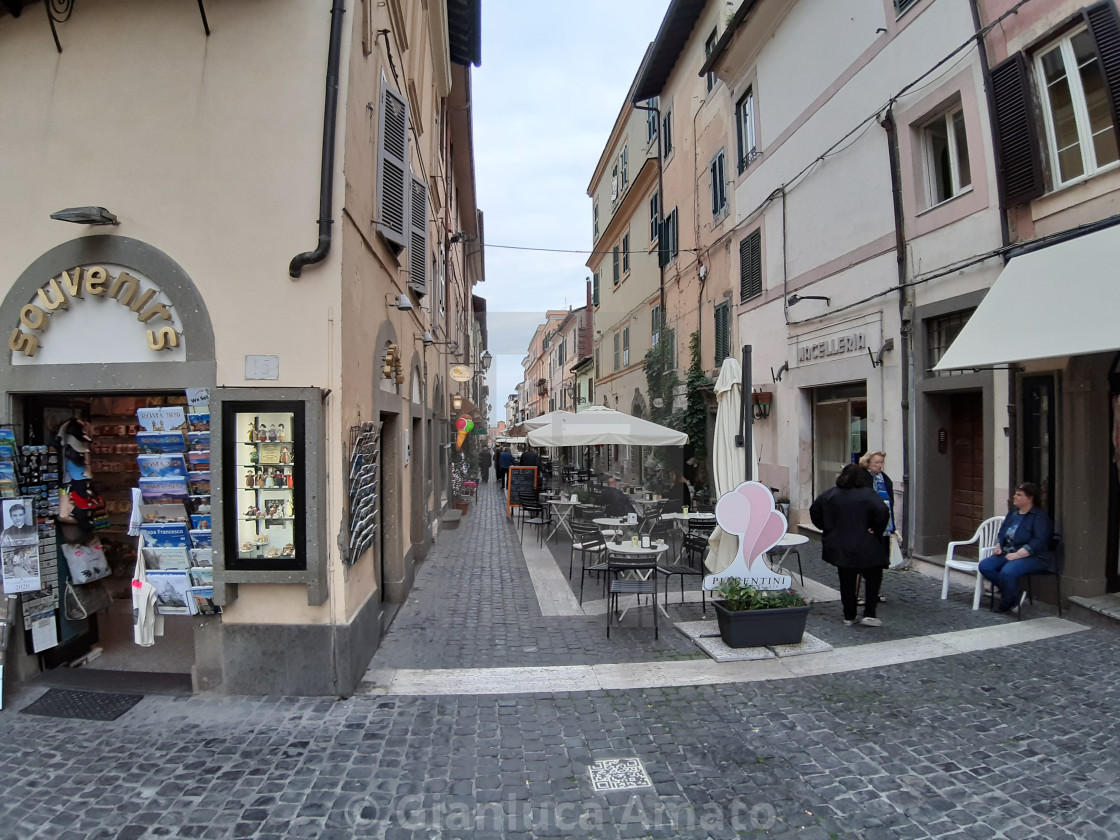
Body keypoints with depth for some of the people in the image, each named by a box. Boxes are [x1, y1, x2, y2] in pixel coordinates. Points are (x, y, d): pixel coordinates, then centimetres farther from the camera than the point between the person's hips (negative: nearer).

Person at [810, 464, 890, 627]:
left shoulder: (830, 494, 3)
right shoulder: (867, 494, -11)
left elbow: (814, 511, 9)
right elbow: (883, 512, -23)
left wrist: (827, 528, 13)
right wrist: (876, 531, -9)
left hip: (839, 547, 4)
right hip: (865, 548, -4)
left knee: (847, 582, 12)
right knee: (873, 578, 13)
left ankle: (849, 617, 17)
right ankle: (869, 614, 8)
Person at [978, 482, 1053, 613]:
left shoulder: (1040, 516, -6)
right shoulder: (1012, 514, 18)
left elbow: (1038, 541, -18)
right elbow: (1001, 534, 26)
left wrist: (1017, 554, -23)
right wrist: (998, 546, 6)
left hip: (1032, 557, -8)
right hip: (1007, 554, 8)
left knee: (1007, 572, -34)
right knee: (984, 566, -16)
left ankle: (1007, 604, -9)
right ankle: (1009, 591, -1)